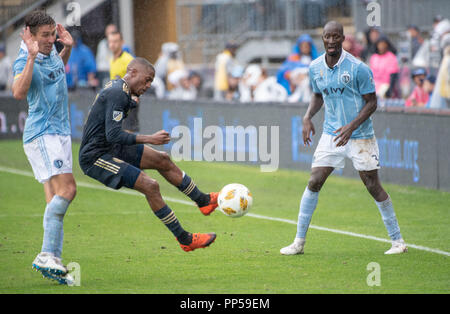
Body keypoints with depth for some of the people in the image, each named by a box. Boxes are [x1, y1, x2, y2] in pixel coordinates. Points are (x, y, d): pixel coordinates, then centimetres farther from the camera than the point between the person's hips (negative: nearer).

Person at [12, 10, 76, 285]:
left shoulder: (50, 53, 10)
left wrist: (67, 48, 17)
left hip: (60, 133, 9)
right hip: (42, 134, -9)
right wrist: (32, 57, -36)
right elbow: (19, 93, -34)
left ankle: (52, 260, 1)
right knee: (67, 189, -21)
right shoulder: (24, 61, -15)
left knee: (56, 199, 3)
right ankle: (47, 256, -22)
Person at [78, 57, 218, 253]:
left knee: (162, 160, 13)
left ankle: (203, 201, 26)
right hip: (95, 158, -11)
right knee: (150, 185, -19)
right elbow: (113, 135, -28)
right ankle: (184, 239, -14)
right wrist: (149, 139, -28)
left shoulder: (116, 88, 13)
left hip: (109, 149, 11)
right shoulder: (117, 94, -20)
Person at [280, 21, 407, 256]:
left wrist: (351, 126, -21)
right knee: (314, 183, -3)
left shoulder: (358, 68, -15)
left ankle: (397, 241, 9)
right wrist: (308, 117, 0)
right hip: (331, 135, 4)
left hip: (360, 137, -4)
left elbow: (372, 102, -10)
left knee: (373, 186, -3)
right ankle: (299, 242, 5)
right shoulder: (315, 68, 1)